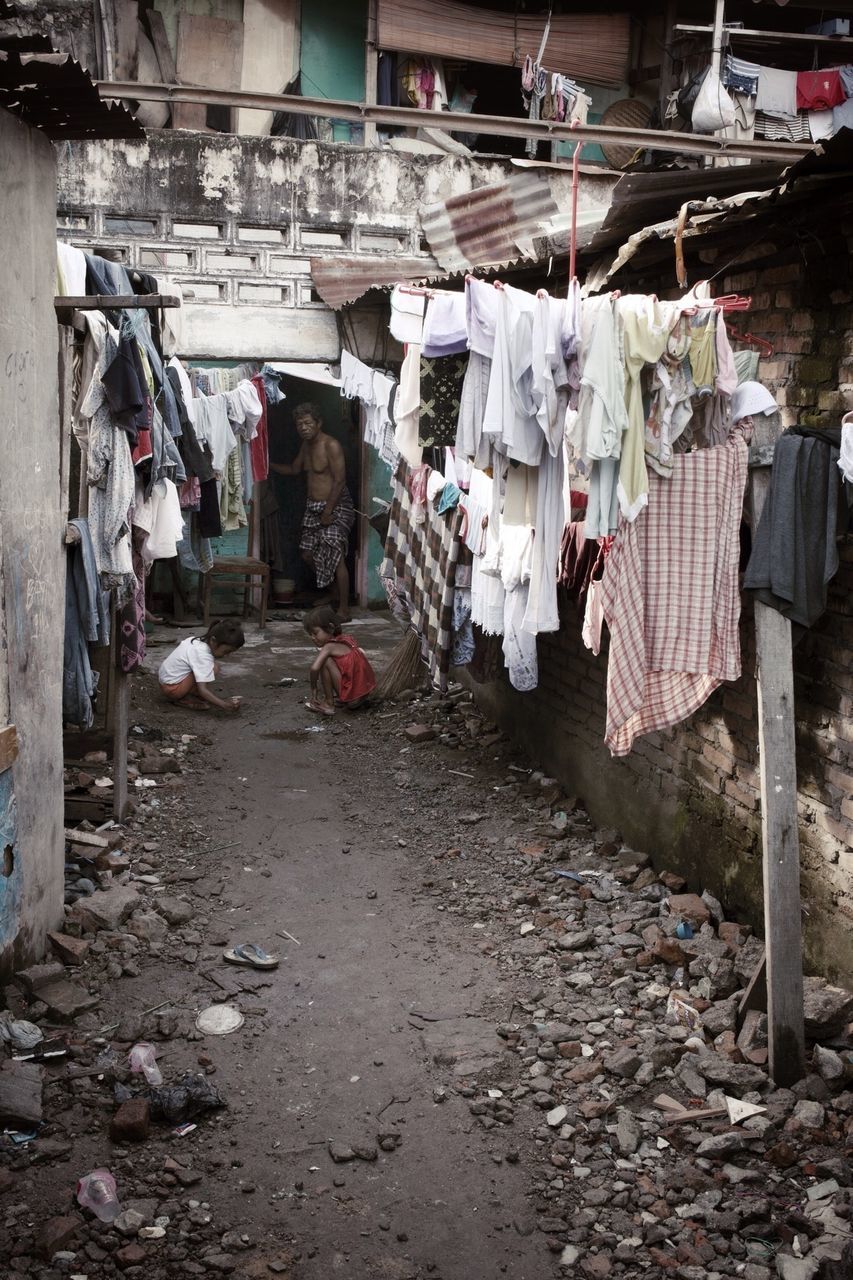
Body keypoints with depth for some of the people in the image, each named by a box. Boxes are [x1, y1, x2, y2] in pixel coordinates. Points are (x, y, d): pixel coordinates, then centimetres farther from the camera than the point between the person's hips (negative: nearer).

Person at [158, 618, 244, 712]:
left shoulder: (197, 640, 1)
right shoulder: (203, 655, -27)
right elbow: (202, 689, -33)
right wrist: (223, 704, -40)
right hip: (172, 687, -10)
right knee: (214, 667, -23)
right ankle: (187, 698, -8)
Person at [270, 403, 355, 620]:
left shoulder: (331, 446, -18)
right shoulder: (306, 445, 10)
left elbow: (339, 480, -21)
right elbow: (294, 469, 28)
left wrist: (328, 512, -21)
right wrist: (268, 464, 19)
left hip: (335, 507, -9)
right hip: (313, 506, 9)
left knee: (335, 556, -14)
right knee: (308, 554, 12)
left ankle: (344, 608, -9)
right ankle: (334, 591, 30)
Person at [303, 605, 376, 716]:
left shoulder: (329, 647, -12)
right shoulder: (348, 640, 11)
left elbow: (314, 668, -25)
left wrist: (313, 688, -8)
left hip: (351, 697, -9)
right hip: (365, 694, 9)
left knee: (325, 661, -11)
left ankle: (329, 704, -4)